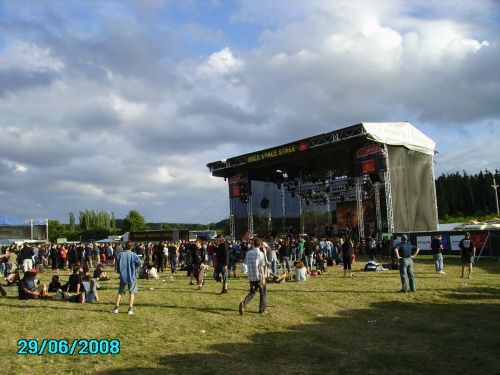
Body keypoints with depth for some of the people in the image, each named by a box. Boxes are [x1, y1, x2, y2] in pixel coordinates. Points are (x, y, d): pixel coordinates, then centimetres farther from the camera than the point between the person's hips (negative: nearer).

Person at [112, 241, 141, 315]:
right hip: (132, 276, -3)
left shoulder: (120, 254, 0)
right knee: (132, 292, 6)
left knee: (120, 292, 15)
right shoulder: (133, 254, -9)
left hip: (123, 276, 3)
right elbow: (139, 262, -18)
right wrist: (134, 267, 1)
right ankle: (130, 309, 1)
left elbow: (117, 264, 3)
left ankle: (116, 308, 14)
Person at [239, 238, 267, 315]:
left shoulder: (248, 253, 5)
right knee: (262, 293, 13)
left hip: (251, 277, 5)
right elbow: (261, 267, -16)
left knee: (252, 292, 14)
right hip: (259, 277, -5)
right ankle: (262, 310, 18)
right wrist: (263, 278, -14)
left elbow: (245, 263, 11)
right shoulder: (260, 253, -12)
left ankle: (243, 304, -11)